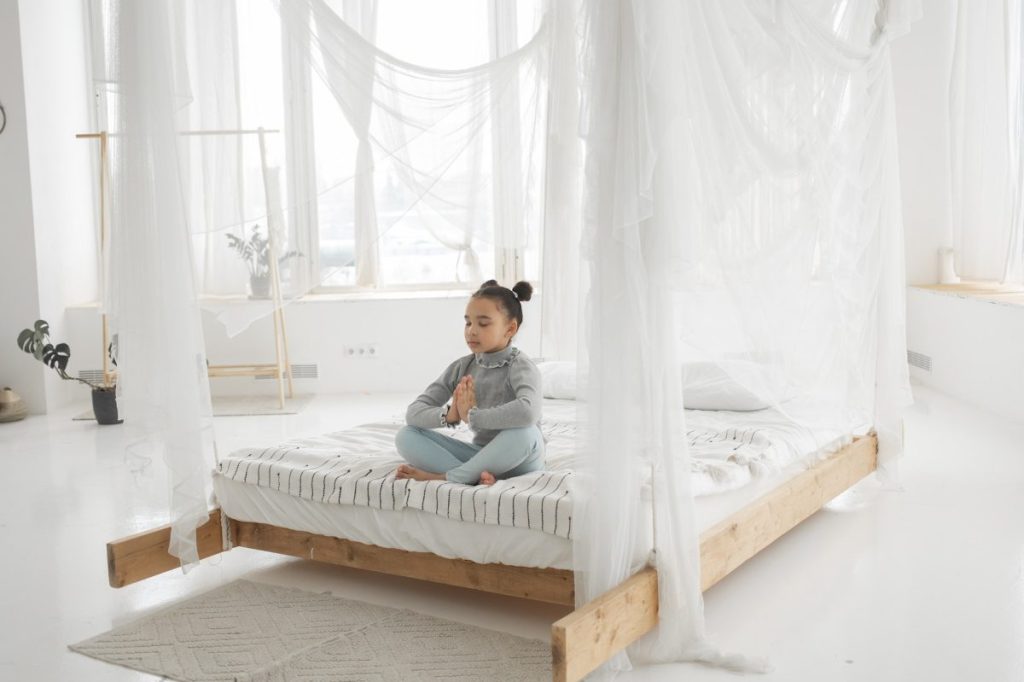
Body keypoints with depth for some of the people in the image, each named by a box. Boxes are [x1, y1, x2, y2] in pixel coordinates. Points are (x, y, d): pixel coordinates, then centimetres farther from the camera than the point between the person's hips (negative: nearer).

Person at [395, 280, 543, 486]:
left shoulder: (521, 366, -16)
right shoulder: (462, 367, 0)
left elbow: (528, 411, -40)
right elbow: (414, 412, -6)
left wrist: (471, 416, -30)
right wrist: (449, 415, -27)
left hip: (518, 459, -5)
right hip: (481, 454, 5)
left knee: (525, 431, -39)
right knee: (406, 436, -9)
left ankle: (445, 476, -24)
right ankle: (476, 475, -28)